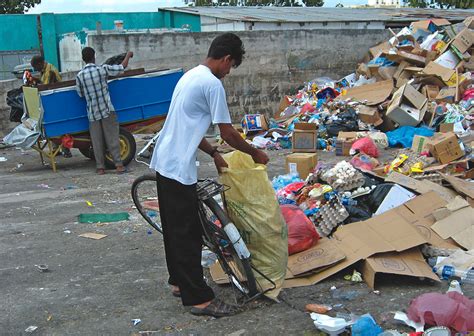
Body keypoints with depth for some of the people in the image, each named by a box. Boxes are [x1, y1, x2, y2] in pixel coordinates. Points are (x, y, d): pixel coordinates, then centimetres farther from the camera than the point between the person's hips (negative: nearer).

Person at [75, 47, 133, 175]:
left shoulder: (80, 76, -4)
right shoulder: (102, 69, -8)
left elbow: (80, 93, 8)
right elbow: (122, 67, 1)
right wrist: (128, 55, 17)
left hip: (92, 112, 2)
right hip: (107, 109, -2)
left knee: (96, 140, 7)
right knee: (112, 138, 3)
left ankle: (100, 167, 8)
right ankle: (118, 164, 2)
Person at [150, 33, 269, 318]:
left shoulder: (191, 76, 15)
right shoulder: (212, 83, -15)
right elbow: (228, 133, -12)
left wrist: (214, 154, 20)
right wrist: (255, 153, 2)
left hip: (165, 162, 10)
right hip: (179, 167, -10)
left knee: (176, 228, 19)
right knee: (188, 233, -4)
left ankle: (179, 281, 31)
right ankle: (199, 298, 4)